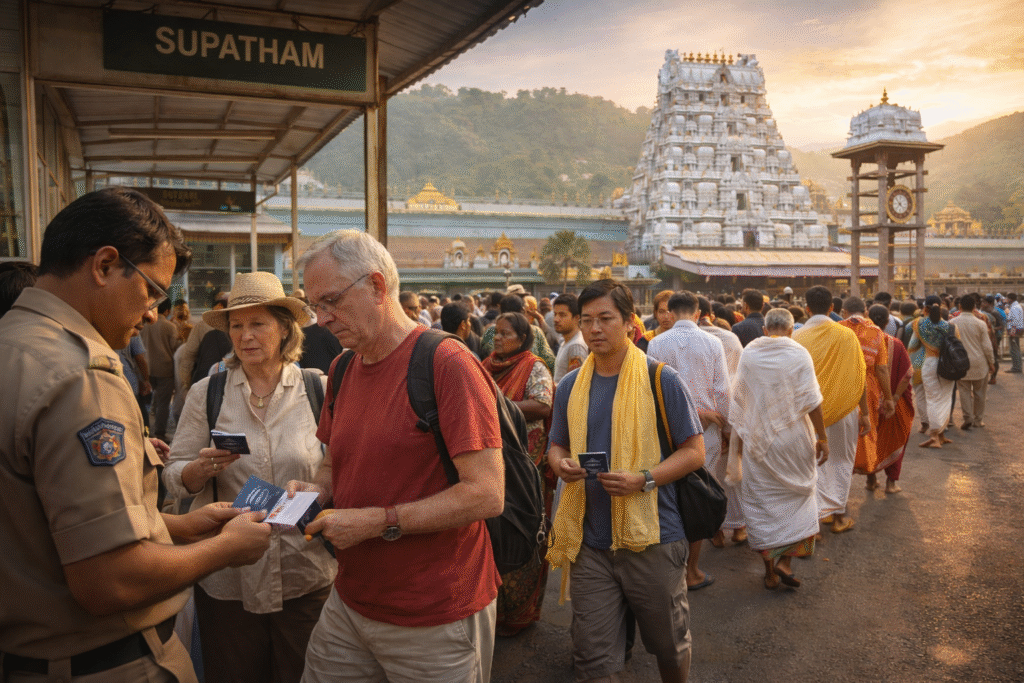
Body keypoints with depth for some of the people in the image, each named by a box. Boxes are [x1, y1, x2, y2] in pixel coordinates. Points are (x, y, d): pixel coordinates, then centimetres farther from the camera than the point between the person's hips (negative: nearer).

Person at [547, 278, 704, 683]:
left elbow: (694, 451, -6)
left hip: (653, 538, -2)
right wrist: (561, 464, -9)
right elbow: (557, 445, 16)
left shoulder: (661, 380, -8)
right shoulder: (570, 387, 5)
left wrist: (643, 479, -21)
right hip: (590, 540, 3)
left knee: (670, 646, 18)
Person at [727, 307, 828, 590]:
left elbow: (738, 400, 2)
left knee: (760, 502, 9)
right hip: (793, 439, -1)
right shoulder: (799, 354, -8)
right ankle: (785, 559, 6)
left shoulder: (748, 353, -1)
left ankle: (769, 569, 13)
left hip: (757, 439, 2)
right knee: (800, 492, 16)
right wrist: (822, 437, 0)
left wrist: (738, 443, 10)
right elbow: (811, 401, -10)